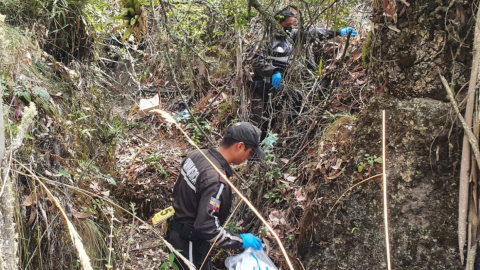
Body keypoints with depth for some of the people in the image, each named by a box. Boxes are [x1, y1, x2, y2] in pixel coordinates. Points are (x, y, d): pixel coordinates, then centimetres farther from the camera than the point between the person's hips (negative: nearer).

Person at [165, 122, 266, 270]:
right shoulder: (217, 180, -32)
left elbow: (178, 191, 9)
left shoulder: (197, 155, -5)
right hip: (190, 245, -9)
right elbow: (207, 227, -30)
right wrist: (241, 240, -19)